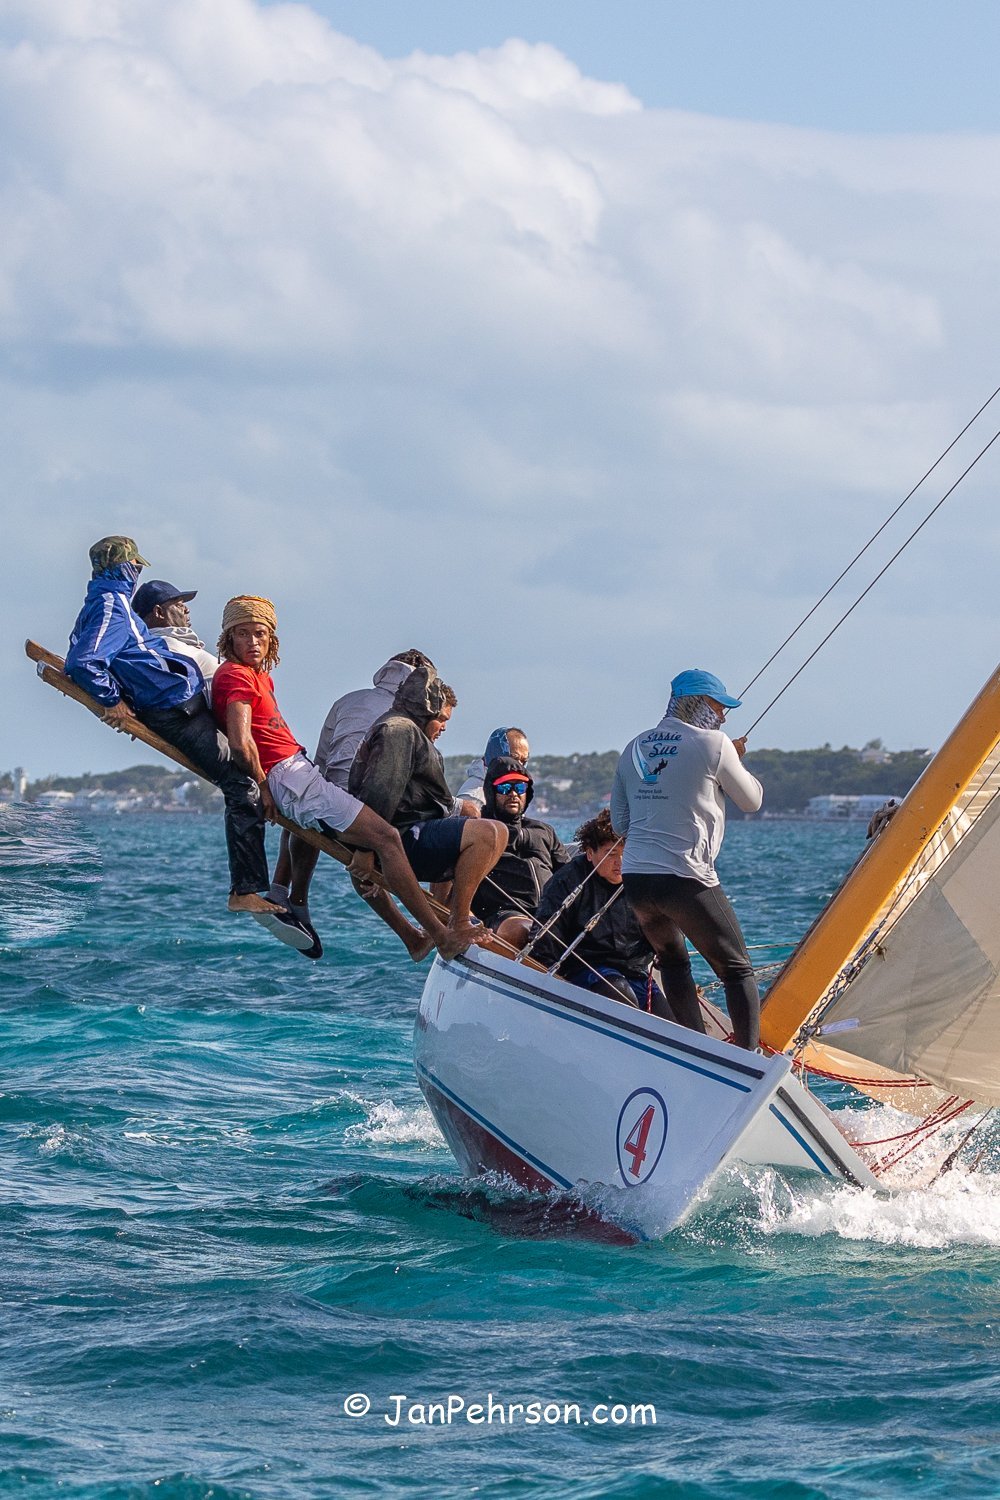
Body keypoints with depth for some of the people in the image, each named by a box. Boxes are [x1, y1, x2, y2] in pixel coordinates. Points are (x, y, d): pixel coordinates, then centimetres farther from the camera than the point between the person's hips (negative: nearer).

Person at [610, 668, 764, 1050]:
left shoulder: (634, 749, 14)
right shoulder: (713, 744, -4)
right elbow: (752, 800, 9)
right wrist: (735, 761, 25)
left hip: (636, 877, 6)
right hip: (686, 879, -6)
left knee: (672, 960, 24)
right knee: (737, 970, 4)